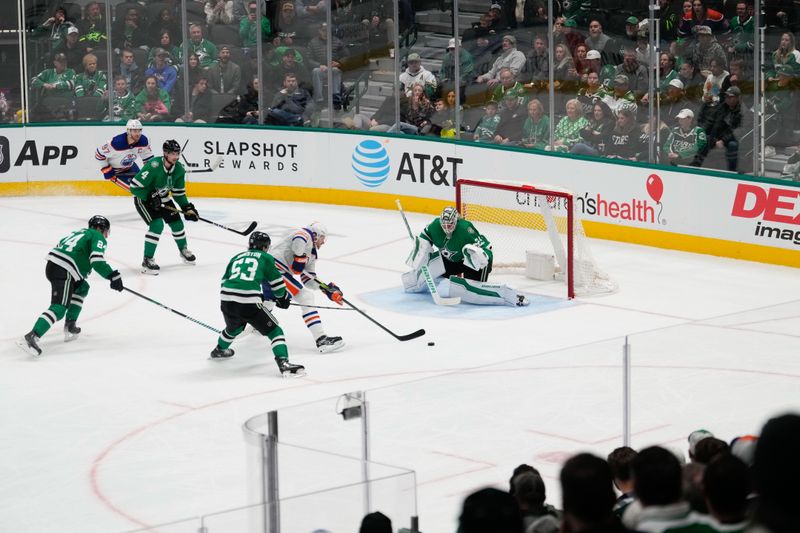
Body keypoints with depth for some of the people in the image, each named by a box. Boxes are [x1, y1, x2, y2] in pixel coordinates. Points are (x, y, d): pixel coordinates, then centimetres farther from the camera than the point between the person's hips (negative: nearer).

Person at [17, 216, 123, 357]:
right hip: (64, 272, -9)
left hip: (51, 265, 9)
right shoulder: (98, 237, 6)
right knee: (59, 309, -17)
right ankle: (31, 337, -34)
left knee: (82, 288, 30)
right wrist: (113, 276, -8)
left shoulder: (81, 233, 30)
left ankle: (70, 326, 23)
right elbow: (97, 260, -11)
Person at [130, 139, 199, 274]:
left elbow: (178, 192, 5)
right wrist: (151, 197, -31)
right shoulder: (153, 167, -34)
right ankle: (147, 261, -16)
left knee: (176, 222, 10)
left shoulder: (179, 169, -11)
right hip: (143, 198, -7)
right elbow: (134, 187, -30)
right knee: (157, 224, -23)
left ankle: (183, 250, 40)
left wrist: (187, 207, -2)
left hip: (161, 198, 7)